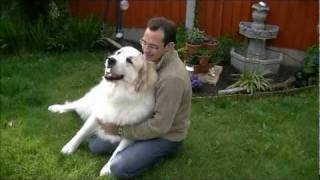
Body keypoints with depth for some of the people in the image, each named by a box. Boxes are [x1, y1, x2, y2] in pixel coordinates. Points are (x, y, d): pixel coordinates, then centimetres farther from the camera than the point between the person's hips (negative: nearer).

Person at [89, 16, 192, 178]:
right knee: (95, 144, 5)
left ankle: (158, 152, 1)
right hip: (146, 121, 8)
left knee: (119, 168, -21)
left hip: (166, 136, -7)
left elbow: (160, 126, -29)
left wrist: (120, 130, -20)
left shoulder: (172, 77, -33)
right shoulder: (152, 59, -6)